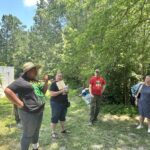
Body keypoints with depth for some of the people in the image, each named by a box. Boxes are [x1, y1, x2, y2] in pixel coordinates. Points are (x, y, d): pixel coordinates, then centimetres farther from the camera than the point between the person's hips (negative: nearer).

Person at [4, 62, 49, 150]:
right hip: (29, 113, -9)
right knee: (28, 134, 6)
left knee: (36, 132, 26)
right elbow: (7, 91, -24)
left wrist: (46, 82, 2)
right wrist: (19, 103, -22)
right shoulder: (22, 81, -16)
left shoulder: (36, 81, 11)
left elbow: (43, 91, 20)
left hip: (39, 111, 9)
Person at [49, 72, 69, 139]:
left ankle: (63, 129, 31)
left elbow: (66, 90, 19)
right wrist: (60, 91, -26)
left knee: (62, 116, 17)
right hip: (56, 103, -7)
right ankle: (53, 132, 10)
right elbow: (52, 94, -21)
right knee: (55, 117, -1)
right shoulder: (53, 84, -12)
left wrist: (66, 91, -4)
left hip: (64, 103, 8)